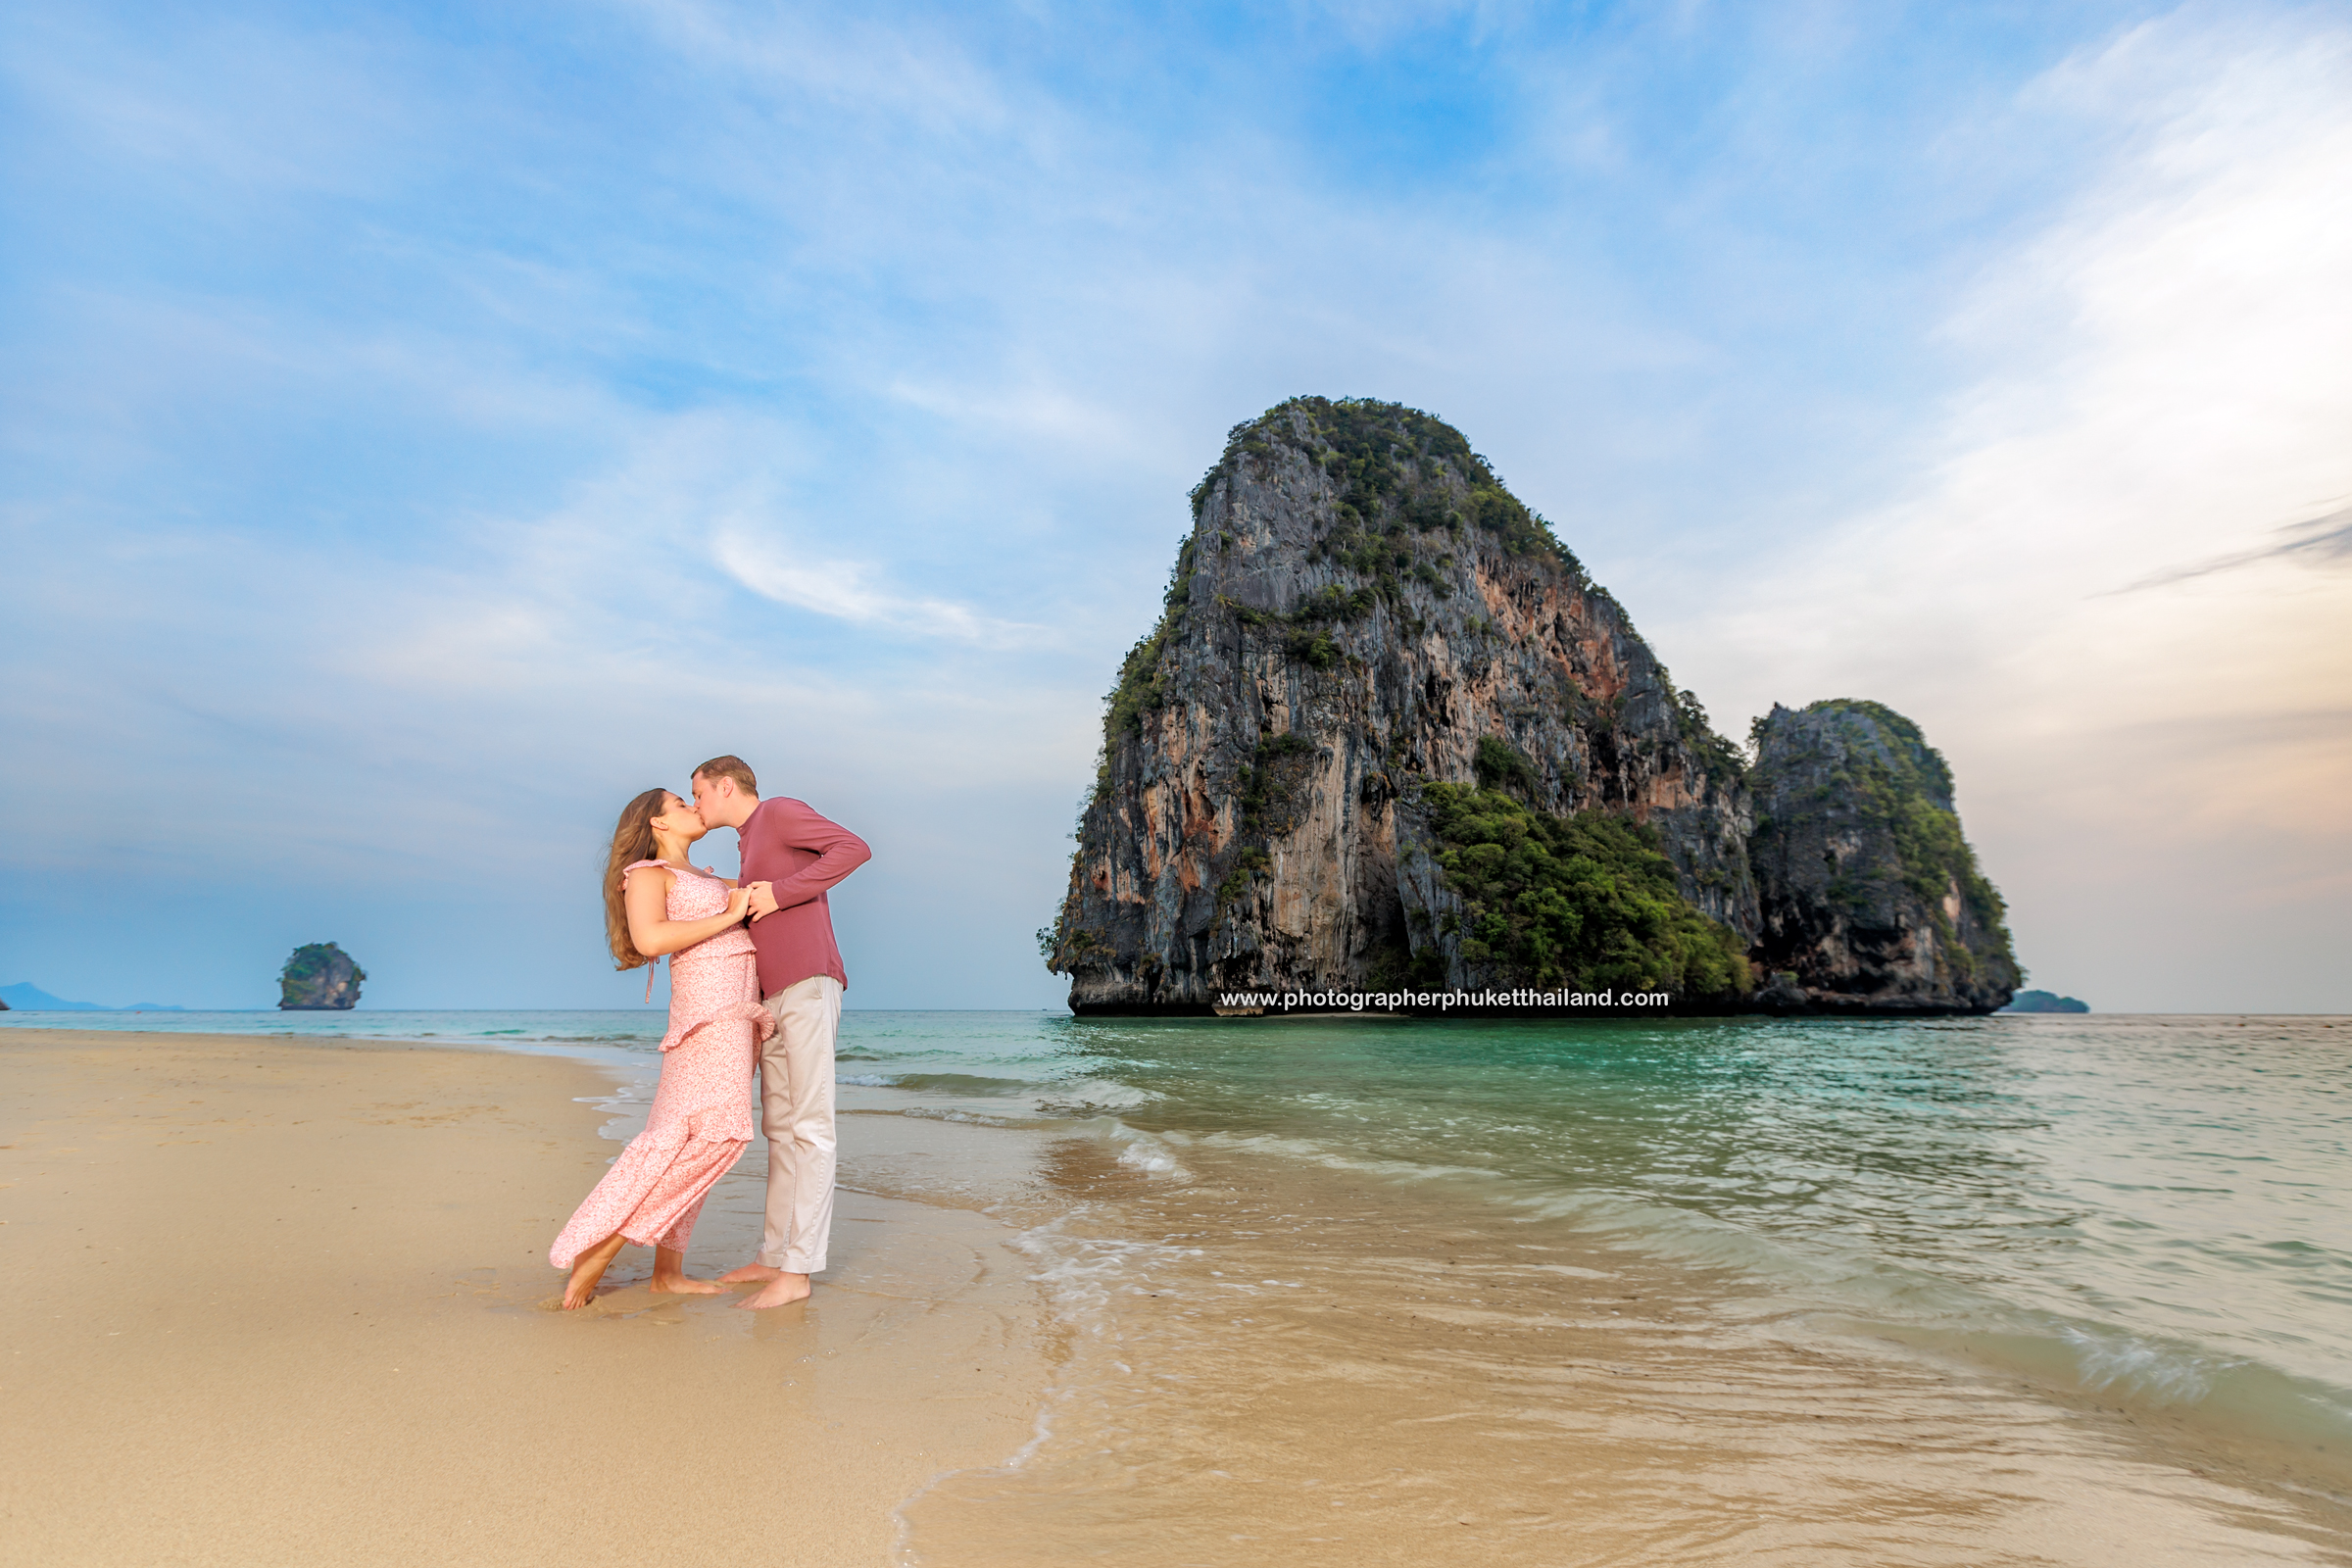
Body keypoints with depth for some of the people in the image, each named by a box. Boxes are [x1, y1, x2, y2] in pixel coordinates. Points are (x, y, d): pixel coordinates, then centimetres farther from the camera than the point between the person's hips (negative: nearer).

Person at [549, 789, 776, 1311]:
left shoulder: (703, 878, 26)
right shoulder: (648, 872, 1)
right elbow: (650, 938, -17)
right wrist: (728, 916, -13)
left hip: (739, 1013, 8)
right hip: (709, 1005, -8)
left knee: (694, 1139, 4)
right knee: (712, 1132, -20)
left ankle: (668, 1271, 6)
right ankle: (597, 1247, -16)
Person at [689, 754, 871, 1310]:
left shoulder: (780, 811, 0)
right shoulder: (751, 848, 27)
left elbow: (854, 848, -14)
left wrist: (778, 893, -15)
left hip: (808, 984, -10)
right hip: (773, 999, 10)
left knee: (809, 1127, -9)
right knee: (779, 1128, 10)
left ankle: (798, 1270, -9)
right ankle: (774, 1256, 16)